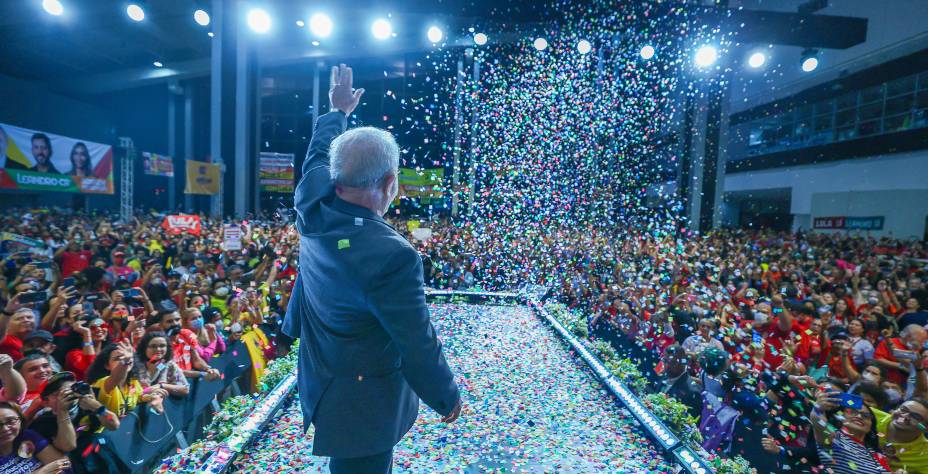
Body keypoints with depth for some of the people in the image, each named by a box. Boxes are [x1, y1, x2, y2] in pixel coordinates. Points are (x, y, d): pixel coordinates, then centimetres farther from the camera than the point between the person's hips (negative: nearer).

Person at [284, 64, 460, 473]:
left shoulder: (311, 205, -15)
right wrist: (447, 397, -8)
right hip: (363, 401, -5)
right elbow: (418, 345, -26)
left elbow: (320, 154, 8)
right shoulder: (390, 255, -37)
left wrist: (338, 111, 25)